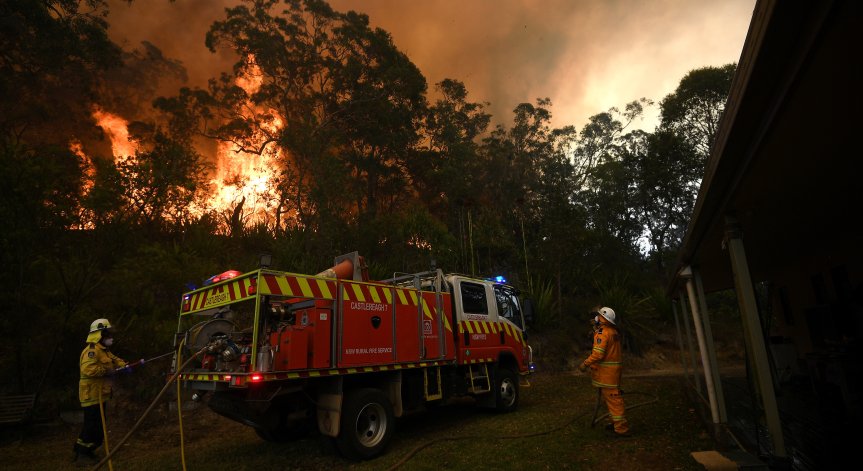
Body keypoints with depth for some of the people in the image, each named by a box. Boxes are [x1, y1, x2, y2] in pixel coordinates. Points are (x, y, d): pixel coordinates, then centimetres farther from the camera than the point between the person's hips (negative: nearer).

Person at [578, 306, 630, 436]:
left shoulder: (603, 333, -19)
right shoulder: (613, 332, 11)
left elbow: (598, 353, -23)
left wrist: (585, 364, -14)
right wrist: (596, 329, 17)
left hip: (607, 371, -10)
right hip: (614, 368, 10)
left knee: (613, 398, -5)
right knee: (611, 397, 20)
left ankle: (622, 429, -1)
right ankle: (617, 423, 29)